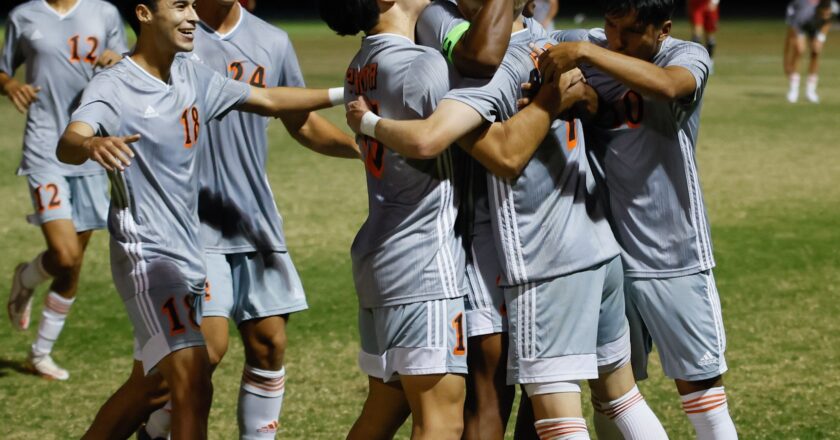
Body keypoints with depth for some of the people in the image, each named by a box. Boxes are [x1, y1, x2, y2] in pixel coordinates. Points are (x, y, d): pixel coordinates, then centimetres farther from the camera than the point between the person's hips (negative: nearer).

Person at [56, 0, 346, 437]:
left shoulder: (192, 77, 8)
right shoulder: (111, 88, -15)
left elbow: (268, 99, 20)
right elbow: (67, 145, -34)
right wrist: (90, 144, -58)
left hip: (189, 254, 8)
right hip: (146, 257, -8)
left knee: (151, 383, 17)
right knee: (194, 388, -19)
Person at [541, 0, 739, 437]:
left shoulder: (688, 57, -10)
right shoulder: (581, 44, 1)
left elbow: (667, 85, -32)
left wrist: (585, 53, -39)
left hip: (674, 254, -3)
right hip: (606, 252, 3)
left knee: (698, 379, 4)